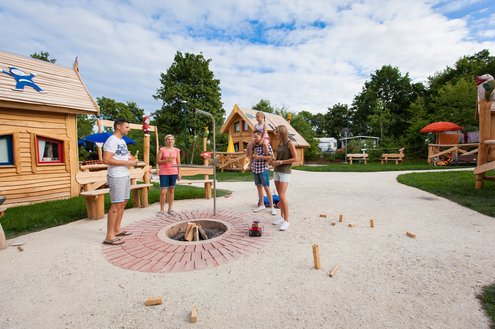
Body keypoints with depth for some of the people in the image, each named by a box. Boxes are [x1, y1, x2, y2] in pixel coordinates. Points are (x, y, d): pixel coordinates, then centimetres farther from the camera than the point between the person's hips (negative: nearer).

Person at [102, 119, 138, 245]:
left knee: (123, 203, 13)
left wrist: (131, 160, 5)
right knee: (116, 205, -9)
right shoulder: (111, 141, -13)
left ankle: (117, 230, 24)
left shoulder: (122, 141, 16)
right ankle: (109, 237, -3)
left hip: (125, 176, 10)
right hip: (116, 177, -10)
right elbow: (106, 160, -22)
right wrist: (126, 162, -19)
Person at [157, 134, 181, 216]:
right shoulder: (162, 149, 3)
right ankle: (162, 210, 8)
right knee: (163, 191, -5)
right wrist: (166, 160, -16)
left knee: (171, 190, 6)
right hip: (164, 173, -2)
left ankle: (170, 209, 16)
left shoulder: (177, 150, 8)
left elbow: (178, 163, 10)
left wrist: (179, 173, 5)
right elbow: (158, 161, 0)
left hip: (173, 172, 2)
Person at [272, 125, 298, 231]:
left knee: (282, 196, -14)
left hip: (285, 172, -7)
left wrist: (280, 162, -16)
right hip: (277, 171, 7)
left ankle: (286, 221, -7)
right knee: (280, 195, 10)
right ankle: (282, 217, 20)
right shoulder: (279, 144, 12)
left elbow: (295, 159, -14)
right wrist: (274, 161, 3)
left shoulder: (290, 143, -10)